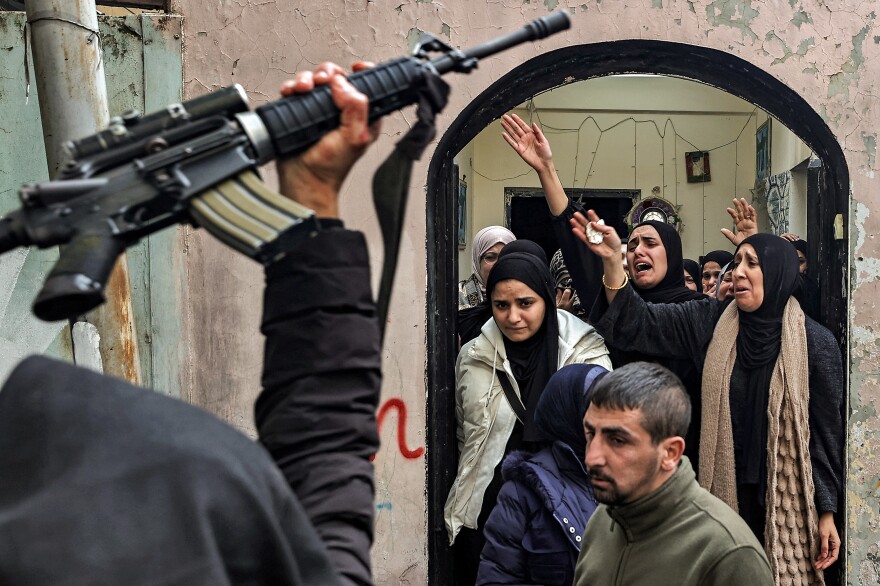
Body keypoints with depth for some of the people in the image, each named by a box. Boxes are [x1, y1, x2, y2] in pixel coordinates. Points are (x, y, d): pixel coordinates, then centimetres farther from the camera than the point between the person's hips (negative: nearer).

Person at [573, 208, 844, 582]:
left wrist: (827, 512, -3)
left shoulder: (816, 343, -7)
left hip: (786, 496, -2)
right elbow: (638, 322, -6)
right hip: (725, 491, 2)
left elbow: (827, 430, -4)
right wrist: (611, 260, -22)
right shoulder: (713, 323, 0)